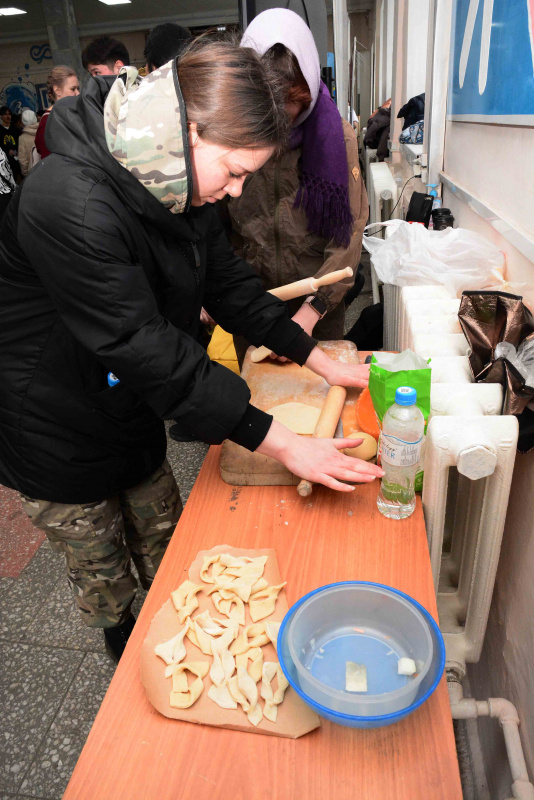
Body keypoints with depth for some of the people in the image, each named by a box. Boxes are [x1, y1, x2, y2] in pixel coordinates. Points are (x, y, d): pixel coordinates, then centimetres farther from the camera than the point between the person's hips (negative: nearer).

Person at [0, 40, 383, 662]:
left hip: (130, 412, 7)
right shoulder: (68, 202, -34)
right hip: (58, 440, -6)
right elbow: (148, 351, -35)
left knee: (165, 544, 23)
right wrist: (282, 445, -32)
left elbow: (229, 284, 2)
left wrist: (322, 362, -1)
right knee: (101, 571, 18)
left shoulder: (179, 186, -6)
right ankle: (125, 647, 48)